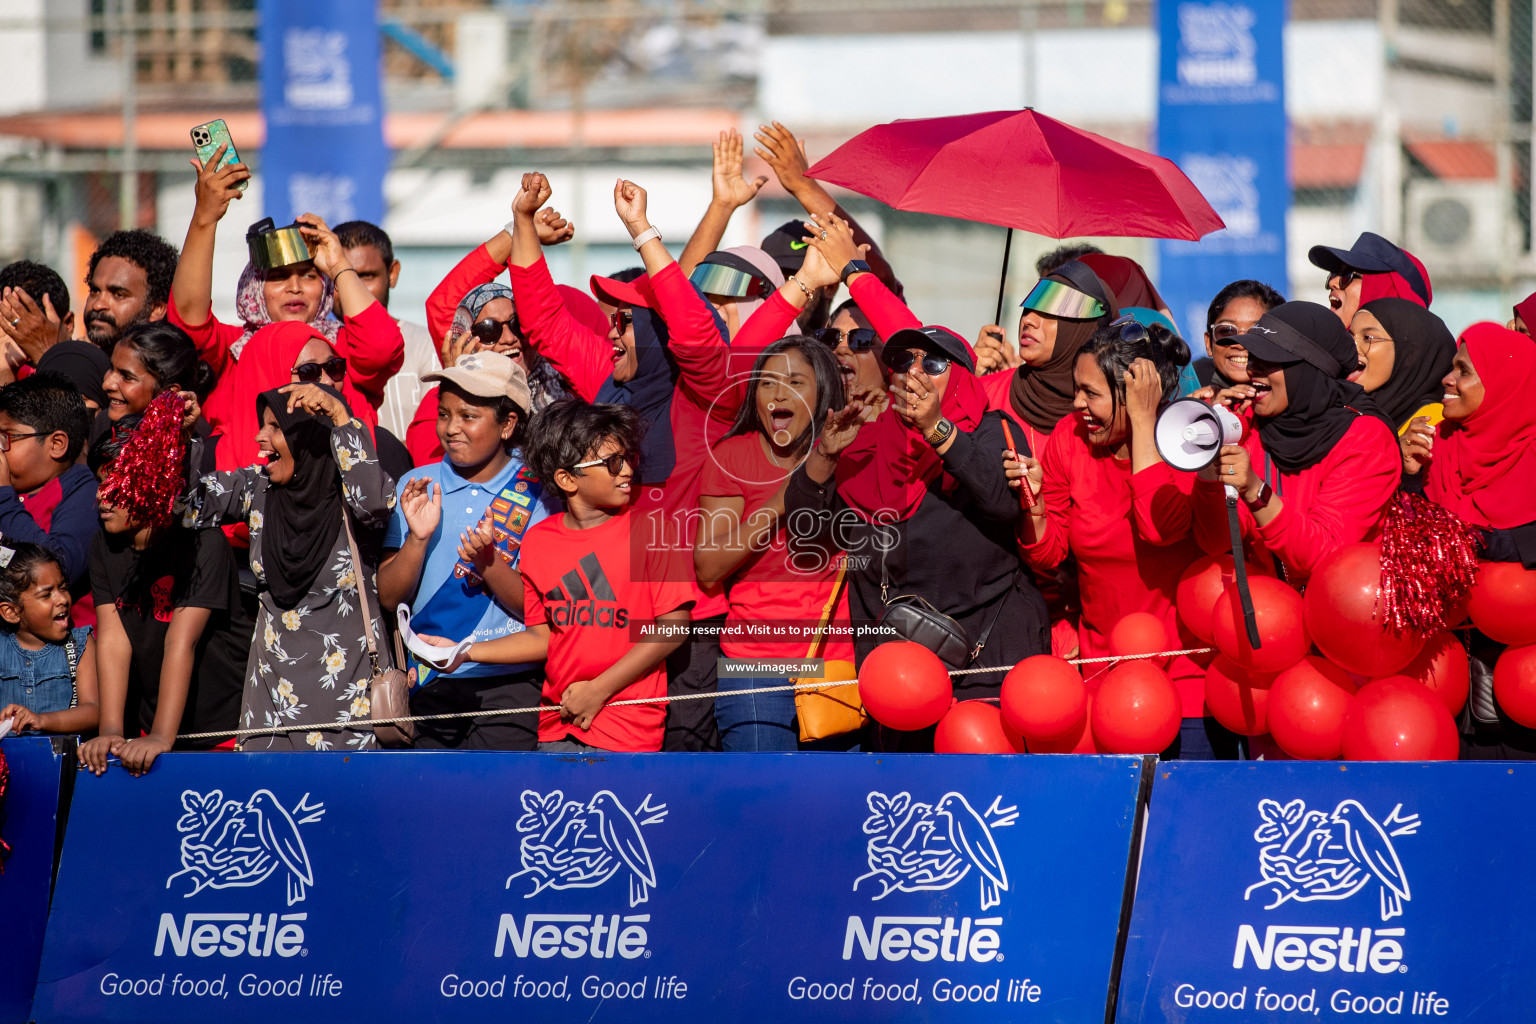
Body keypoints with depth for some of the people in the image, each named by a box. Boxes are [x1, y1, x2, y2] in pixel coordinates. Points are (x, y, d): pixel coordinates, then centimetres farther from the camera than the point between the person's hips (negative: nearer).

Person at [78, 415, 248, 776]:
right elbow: (113, 640, -7)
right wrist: (111, 731, -19)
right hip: (152, 727, 5)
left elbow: (181, 642, -25)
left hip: (232, 728, -5)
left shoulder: (202, 543, -16)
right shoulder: (104, 547, 2)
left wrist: (162, 737, -32)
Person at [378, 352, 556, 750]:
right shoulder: (417, 486, 8)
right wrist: (417, 538, -12)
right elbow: (389, 597, 4)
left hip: (509, 684, -3)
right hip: (428, 685, 3)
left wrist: (488, 563, -21)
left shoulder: (536, 494, -2)